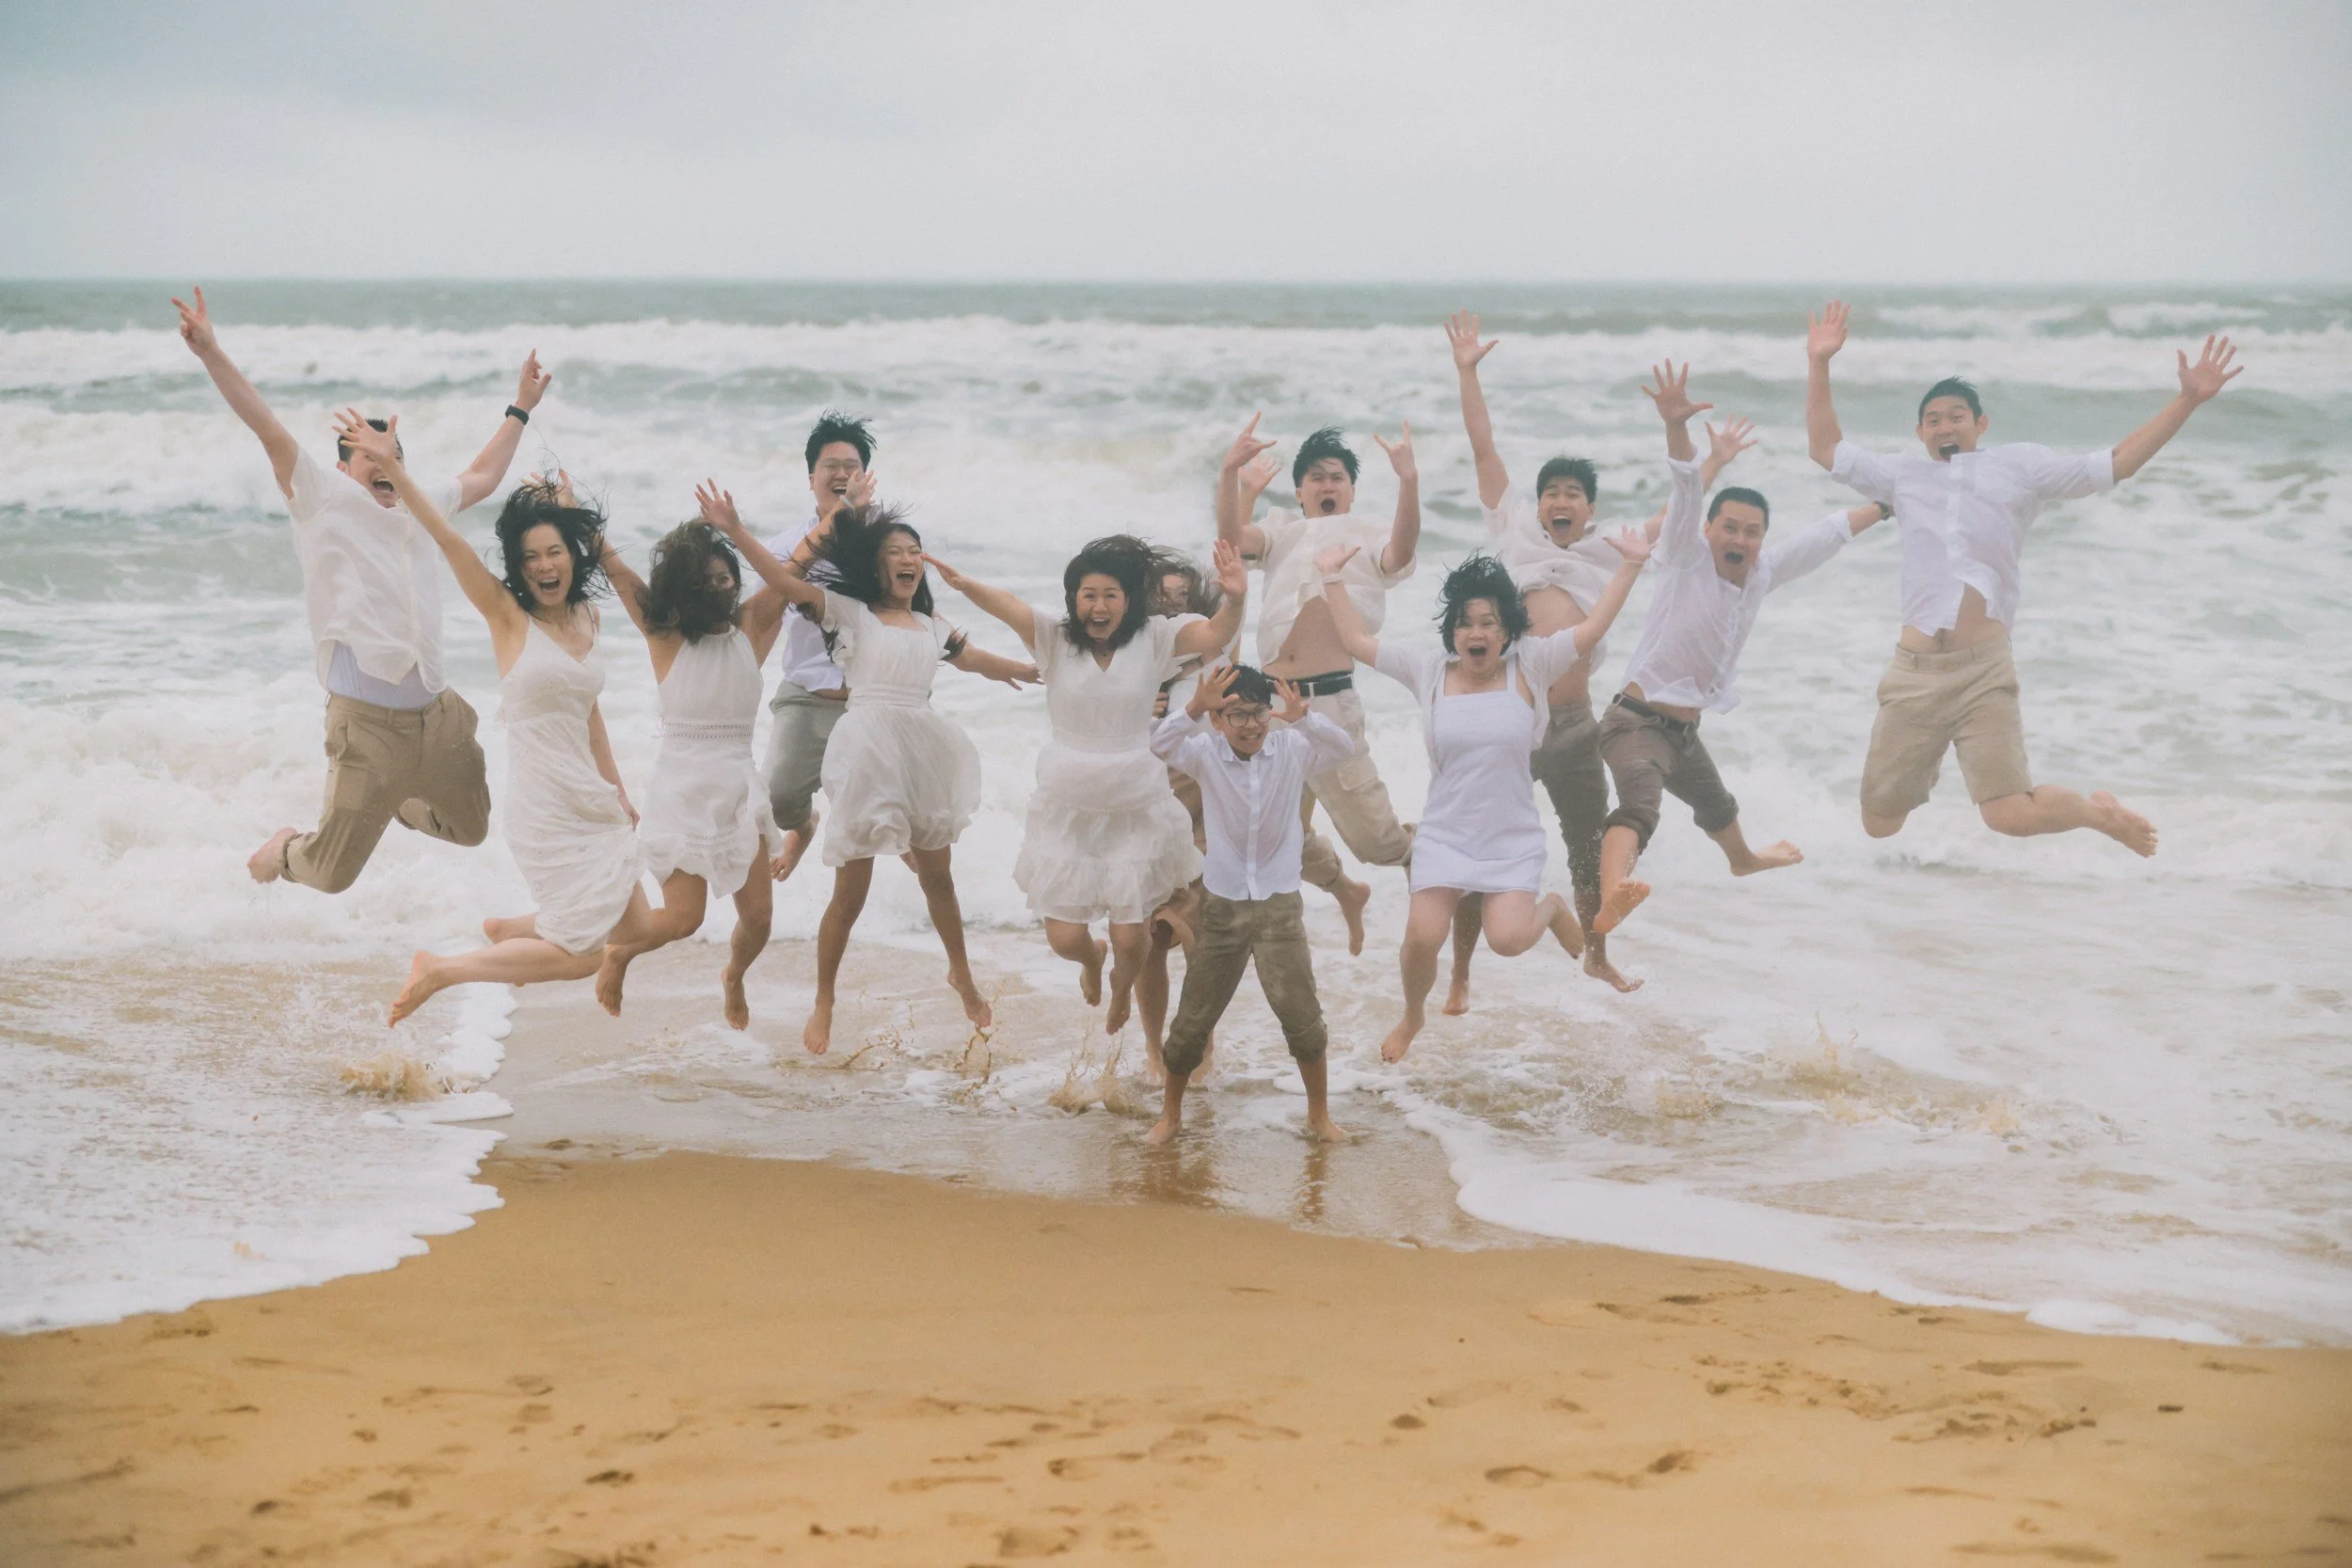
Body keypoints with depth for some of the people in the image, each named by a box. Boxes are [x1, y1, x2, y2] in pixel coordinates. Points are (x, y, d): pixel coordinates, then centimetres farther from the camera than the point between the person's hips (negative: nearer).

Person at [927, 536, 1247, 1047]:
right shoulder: (1054, 636, -7)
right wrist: (966, 586, -47)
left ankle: (1122, 985, 42)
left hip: (1137, 810, 0)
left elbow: (1214, 634, -21)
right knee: (1065, 938, 1)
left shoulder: (1153, 639, -6)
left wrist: (1234, 601, -44)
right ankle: (1091, 959, 42)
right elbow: (1009, 606, -26)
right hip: (1067, 811, 0)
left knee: (1132, 939, 2)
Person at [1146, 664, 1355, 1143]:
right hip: (1222, 905, 0)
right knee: (1194, 1018, 8)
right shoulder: (1206, 754, -8)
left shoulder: (1291, 749, -7)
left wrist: (1302, 717, -44)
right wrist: (1194, 707, -47)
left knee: (1300, 1011, -3)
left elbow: (1343, 747, -23)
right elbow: (1162, 745, -27)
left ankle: (1319, 1113, 16)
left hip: (1279, 905, 0)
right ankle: (1170, 1113, 26)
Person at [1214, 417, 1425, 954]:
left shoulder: (1366, 539, 9)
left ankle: (1424, 855, 32)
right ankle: (1344, 891, 38)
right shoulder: (1283, 533, 17)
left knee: (1374, 838, -1)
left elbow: (1400, 552, -14)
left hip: (1331, 699, -4)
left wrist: (1408, 481, -28)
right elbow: (1231, 536, -2)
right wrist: (1231, 473, -18)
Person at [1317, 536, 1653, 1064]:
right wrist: (1333, 578, 3)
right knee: (1423, 936, -13)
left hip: (1513, 839, -1)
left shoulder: (1530, 667, -3)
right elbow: (1356, 641, 3)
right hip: (1444, 836, 1)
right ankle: (1412, 1016, 19)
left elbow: (1591, 629, -9)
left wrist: (1630, 565, -15)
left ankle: (1552, 907, 20)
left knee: (1508, 938, -18)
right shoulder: (1429, 673, 0)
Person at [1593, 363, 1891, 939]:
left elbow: (1825, 535, 15)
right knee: (1639, 807, -36)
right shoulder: (1687, 560, -15)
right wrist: (1677, 426, -48)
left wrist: (1884, 508, 23)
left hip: (1685, 729, 8)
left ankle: (1744, 859, 70)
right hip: (1639, 720, -8)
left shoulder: (1763, 572, 2)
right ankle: (1611, 899, -63)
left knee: (1716, 806, 37)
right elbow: (1687, 491, -32)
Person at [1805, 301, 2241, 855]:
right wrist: (1818, 364, 16)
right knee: (1879, 824, 5)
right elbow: (1826, 448, 23)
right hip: (1913, 671, 3)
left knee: (2012, 816, -17)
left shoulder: (2019, 466, 11)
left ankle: (2098, 811, 15)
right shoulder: (1904, 475, 18)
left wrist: (2187, 401, 0)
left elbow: (2116, 463, 7)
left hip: (1983, 672, -3)